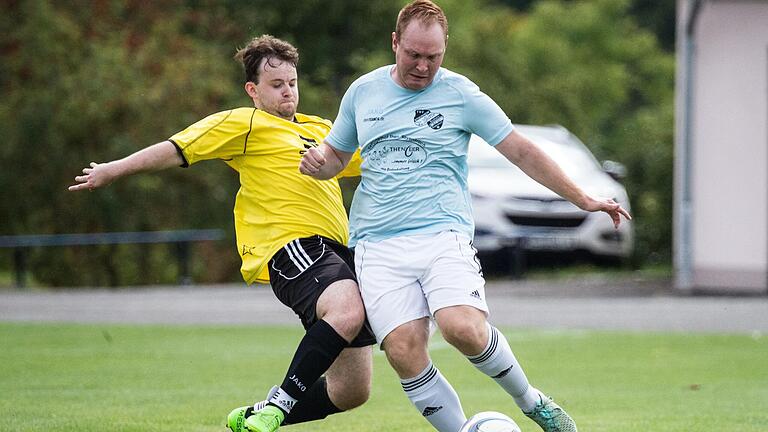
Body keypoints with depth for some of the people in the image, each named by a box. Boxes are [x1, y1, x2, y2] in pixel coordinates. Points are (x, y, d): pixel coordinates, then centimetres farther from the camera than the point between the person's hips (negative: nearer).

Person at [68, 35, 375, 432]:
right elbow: (179, 149, 3)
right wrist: (113, 171, 4)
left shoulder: (320, 129, 26)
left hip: (336, 251, 8)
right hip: (291, 246, -8)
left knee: (352, 391, 3)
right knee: (347, 311, -40)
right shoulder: (246, 123, 4)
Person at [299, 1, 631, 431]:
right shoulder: (363, 92, 12)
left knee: (463, 328, -26)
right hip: (378, 245, 3)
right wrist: (318, 160, 1)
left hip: (443, 234, -3)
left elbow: (522, 151, 6)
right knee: (403, 350, -17)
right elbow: (337, 154, 26)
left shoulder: (460, 94, 3)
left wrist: (583, 199, 6)